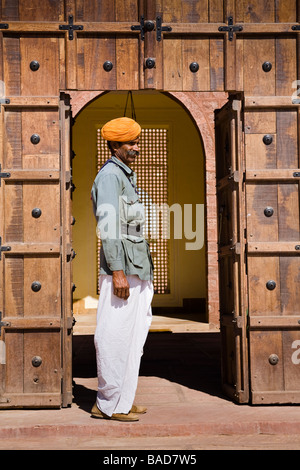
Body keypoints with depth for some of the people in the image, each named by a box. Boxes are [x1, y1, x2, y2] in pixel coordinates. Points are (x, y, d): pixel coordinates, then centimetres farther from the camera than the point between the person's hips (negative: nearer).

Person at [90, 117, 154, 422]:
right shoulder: (109, 176, -9)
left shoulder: (126, 176, 21)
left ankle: (121, 401, 22)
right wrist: (117, 272, -23)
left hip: (136, 270, 10)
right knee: (115, 336, -4)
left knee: (134, 333, 12)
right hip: (120, 268, -10)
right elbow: (108, 226, -18)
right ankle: (109, 405, 6)